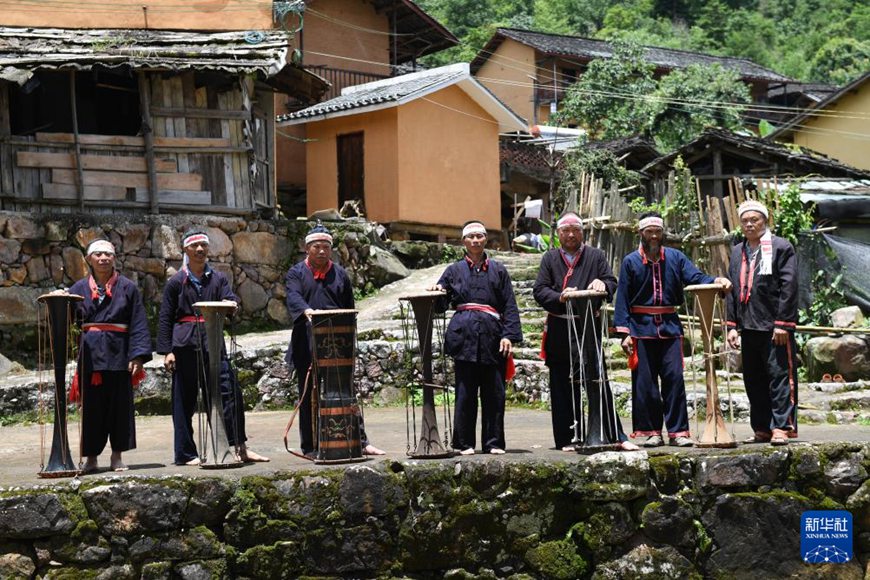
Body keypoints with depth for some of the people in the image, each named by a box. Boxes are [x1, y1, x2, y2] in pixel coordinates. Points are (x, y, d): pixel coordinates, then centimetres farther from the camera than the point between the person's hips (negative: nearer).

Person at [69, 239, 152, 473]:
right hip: (90, 354, 1)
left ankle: (117, 456, 13)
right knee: (91, 406, 4)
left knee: (120, 405, 3)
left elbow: (138, 325, 1)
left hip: (118, 353, -1)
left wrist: (138, 355, -8)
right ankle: (91, 457, 11)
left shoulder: (127, 287, 4)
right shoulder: (80, 288, 9)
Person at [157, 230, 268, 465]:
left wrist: (230, 305, -26)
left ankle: (240, 447, 0)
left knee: (229, 392, -4)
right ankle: (185, 453, 9)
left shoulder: (218, 278, 12)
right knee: (184, 400, 2)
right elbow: (165, 319, 3)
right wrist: (167, 351, -4)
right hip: (185, 346, -2)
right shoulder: (176, 282, 4)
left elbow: (231, 300, -2)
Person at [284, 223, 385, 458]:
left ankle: (360, 442, 3)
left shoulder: (340, 274, 15)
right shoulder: (296, 273, 6)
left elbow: (349, 309, 16)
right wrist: (306, 311, -34)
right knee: (309, 396, 3)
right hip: (307, 347, -2)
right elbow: (293, 297, -13)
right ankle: (310, 447, 8)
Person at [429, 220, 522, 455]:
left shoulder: (498, 271, 12)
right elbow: (440, 304, 11)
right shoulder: (454, 271, 12)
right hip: (464, 336, -1)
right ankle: (465, 443, 7)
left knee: (494, 393, 2)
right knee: (465, 392, 0)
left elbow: (510, 306, 8)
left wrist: (509, 335, -2)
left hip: (492, 336, 1)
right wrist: (436, 292, -11)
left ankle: (494, 442, 10)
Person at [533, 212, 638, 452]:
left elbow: (612, 283, 6)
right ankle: (567, 439, 9)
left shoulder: (596, 256, 12)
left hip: (589, 326, -1)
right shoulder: (550, 258, 12)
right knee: (563, 386, 3)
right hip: (560, 330, 1)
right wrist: (559, 297, -16)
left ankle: (613, 435, -2)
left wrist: (602, 284, -18)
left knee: (598, 382, -4)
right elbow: (539, 290, 3)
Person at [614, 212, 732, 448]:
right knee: (645, 382, 1)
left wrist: (716, 281, -24)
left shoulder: (675, 257, 9)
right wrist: (624, 332, -7)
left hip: (670, 328, 1)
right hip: (642, 329, -1)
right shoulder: (630, 262, 4)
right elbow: (623, 299, 1)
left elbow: (695, 277, -2)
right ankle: (651, 432, 8)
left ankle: (678, 431, 1)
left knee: (674, 378, -3)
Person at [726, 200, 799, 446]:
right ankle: (762, 429, 15)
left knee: (780, 376, -6)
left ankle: (782, 427, -4)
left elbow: (789, 287, -8)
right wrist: (732, 325, 8)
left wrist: (782, 323, -14)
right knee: (754, 380, 8)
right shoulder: (737, 252, 16)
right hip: (748, 327, 6)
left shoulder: (781, 247, -2)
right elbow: (731, 290, 16)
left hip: (775, 326, -6)